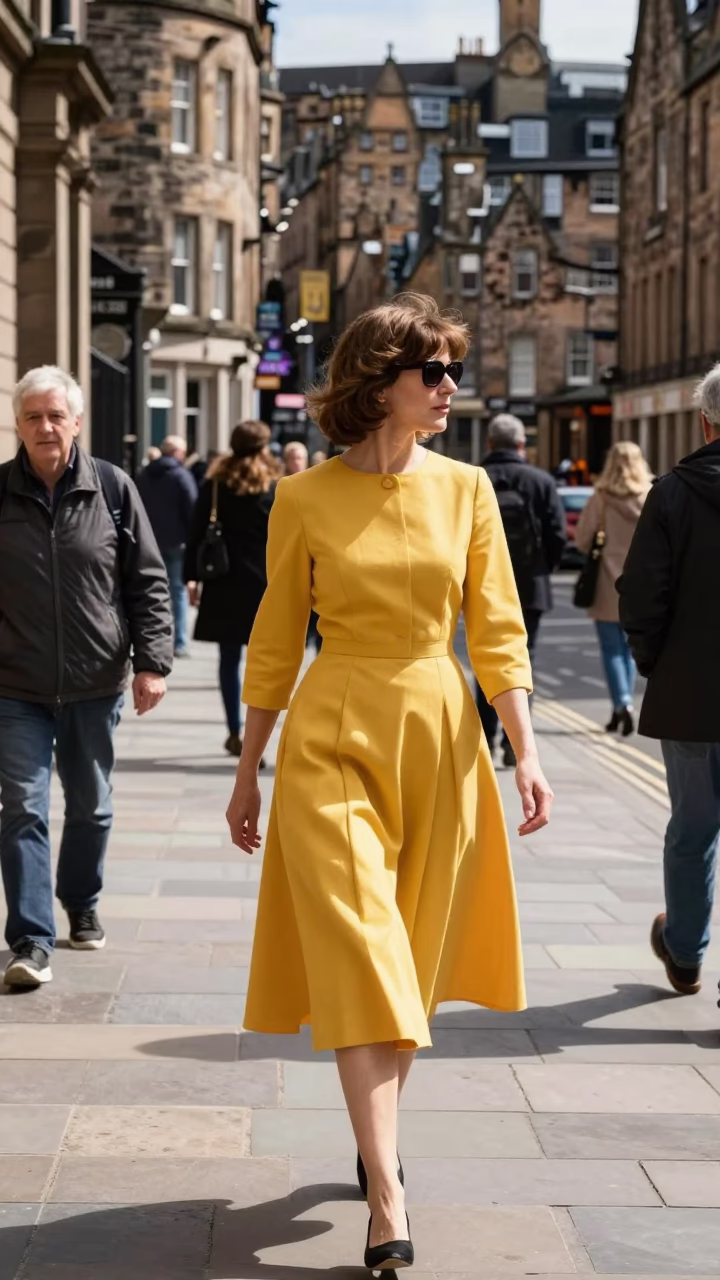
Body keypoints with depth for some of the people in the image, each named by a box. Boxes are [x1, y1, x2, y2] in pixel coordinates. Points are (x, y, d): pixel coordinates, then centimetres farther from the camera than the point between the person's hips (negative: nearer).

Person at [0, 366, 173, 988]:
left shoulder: (113, 488, -2)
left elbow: (149, 581, 2)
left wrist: (152, 661, -5)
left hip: (95, 684, 1)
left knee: (91, 807, 15)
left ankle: (82, 906, 37)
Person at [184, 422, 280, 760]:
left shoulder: (214, 485, 2)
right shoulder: (276, 488, -2)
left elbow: (197, 533, 1)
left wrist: (192, 577, 7)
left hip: (224, 584, 2)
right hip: (264, 584, -2)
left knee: (229, 659, 10)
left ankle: (234, 733, 14)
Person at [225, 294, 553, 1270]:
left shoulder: (466, 490, 4)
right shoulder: (304, 500, -2)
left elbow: (497, 631, 5)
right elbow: (275, 646, 4)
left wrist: (526, 752, -4)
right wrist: (248, 775, 7)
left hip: (439, 736, 3)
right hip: (334, 740, -3)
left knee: (414, 961, 11)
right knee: (359, 961, -9)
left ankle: (377, 1136, 32)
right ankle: (388, 1206, -10)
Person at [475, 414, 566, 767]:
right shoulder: (541, 481, -4)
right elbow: (557, 535, -5)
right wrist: (543, 569, 10)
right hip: (529, 588, -1)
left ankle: (485, 738, 12)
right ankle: (514, 743, 1)